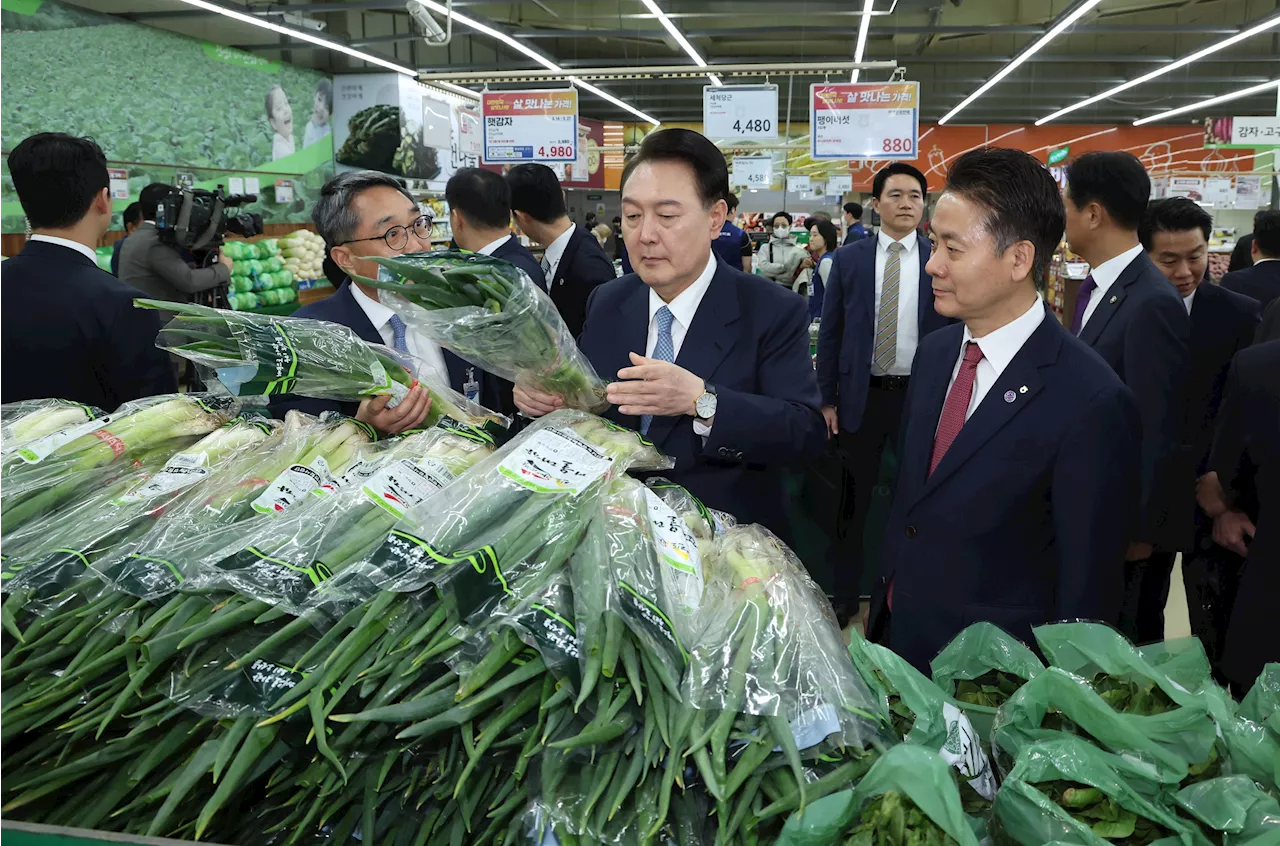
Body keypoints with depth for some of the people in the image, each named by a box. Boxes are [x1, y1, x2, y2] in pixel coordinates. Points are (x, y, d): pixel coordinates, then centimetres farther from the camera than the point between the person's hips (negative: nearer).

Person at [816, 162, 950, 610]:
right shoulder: (848, 259, 1)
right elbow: (830, 332, 3)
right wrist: (827, 398, -1)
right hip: (861, 395, 1)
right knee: (855, 497, 10)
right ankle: (845, 588, 25)